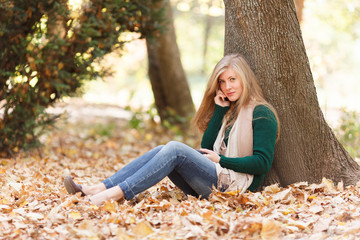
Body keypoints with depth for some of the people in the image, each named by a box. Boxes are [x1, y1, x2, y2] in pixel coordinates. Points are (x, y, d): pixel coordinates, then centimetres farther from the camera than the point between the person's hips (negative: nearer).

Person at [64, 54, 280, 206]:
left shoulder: (262, 114, -2)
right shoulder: (228, 110, 21)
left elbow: (262, 163, -12)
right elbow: (206, 147, 11)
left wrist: (221, 160, -11)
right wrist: (220, 109, 6)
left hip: (237, 184, -7)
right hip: (216, 177, 7)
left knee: (175, 149, -24)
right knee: (161, 151, -11)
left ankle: (116, 194, -36)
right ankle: (95, 189, -23)